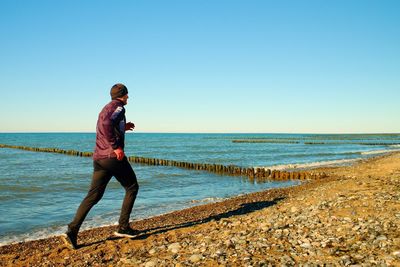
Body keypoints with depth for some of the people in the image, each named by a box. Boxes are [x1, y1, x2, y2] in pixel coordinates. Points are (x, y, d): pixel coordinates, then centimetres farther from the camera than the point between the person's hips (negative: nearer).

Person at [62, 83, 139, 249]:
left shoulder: (105, 108, 23)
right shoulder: (118, 107, -5)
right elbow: (106, 124, -25)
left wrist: (123, 128, 28)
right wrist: (116, 147, -22)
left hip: (99, 158, 8)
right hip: (114, 157, -8)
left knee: (93, 195, 6)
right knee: (132, 188, 10)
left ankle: (72, 231, -5)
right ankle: (123, 227, 10)